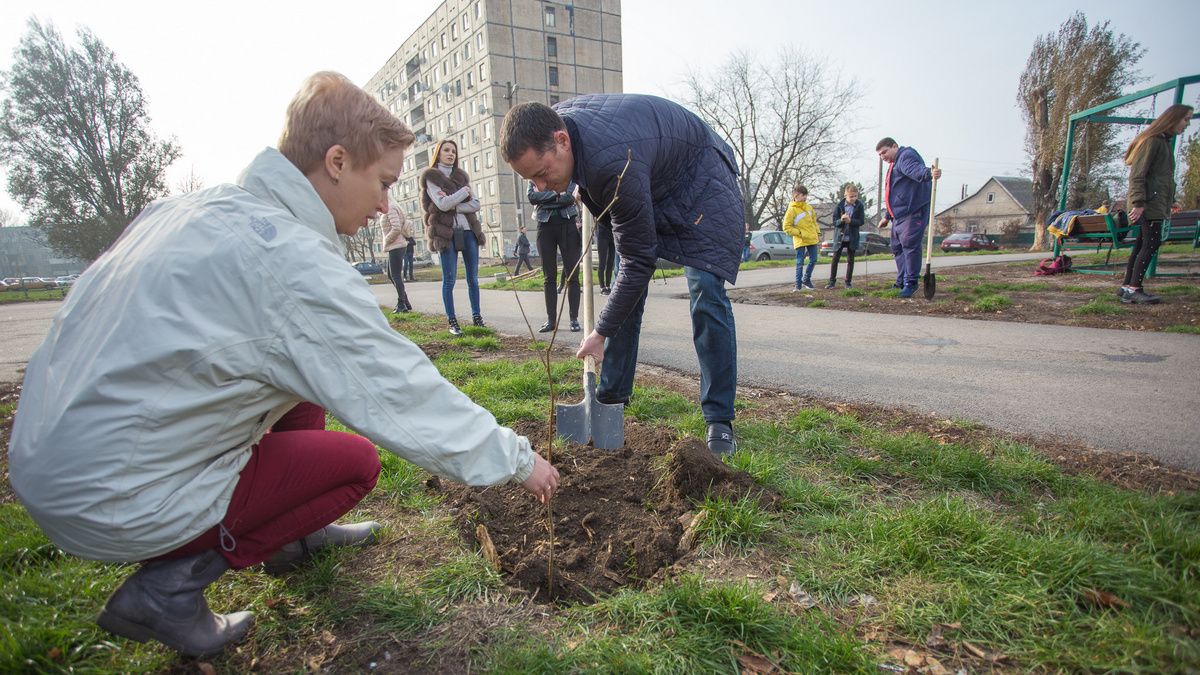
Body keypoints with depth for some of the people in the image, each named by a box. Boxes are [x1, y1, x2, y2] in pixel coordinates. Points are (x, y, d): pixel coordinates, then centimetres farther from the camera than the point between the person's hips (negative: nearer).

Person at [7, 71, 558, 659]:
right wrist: (516, 460, -11)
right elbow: (405, 398, -23)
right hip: (117, 502, -8)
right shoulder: (295, 262, -25)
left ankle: (293, 534, 23)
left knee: (303, 373, 13)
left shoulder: (192, 207, 2)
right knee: (355, 461, 1)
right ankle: (170, 583, 0)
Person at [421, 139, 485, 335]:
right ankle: (452, 322, 1)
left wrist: (454, 205, -9)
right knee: (449, 280, -4)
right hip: (446, 232, -4)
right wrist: (465, 191, -4)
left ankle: (477, 317, 11)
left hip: (468, 231, 4)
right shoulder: (431, 177, 4)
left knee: (473, 278, 4)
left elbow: (476, 205, 5)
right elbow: (442, 204, -11)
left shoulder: (462, 176, 17)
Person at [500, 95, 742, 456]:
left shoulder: (613, 163, -41)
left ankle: (719, 421, -10)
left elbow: (639, 260, -34)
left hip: (702, 184, -8)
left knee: (706, 295, -20)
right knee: (626, 292, 1)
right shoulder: (554, 121, -16)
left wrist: (600, 332, -27)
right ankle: (611, 398, 11)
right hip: (653, 186, 8)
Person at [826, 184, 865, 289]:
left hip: (852, 237, 1)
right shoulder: (839, 206, -5)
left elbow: (861, 221, -7)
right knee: (835, 259, 2)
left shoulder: (859, 206, -3)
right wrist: (841, 220, -27)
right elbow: (834, 222, -6)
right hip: (840, 236, -1)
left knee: (850, 260, 7)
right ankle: (832, 280, 12)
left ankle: (848, 281, 15)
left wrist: (850, 221, -22)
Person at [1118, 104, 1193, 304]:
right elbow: (1137, 174, -15)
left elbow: (1166, 176, 26)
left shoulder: (1164, 141, 23)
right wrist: (1138, 202, -22)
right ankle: (1134, 289, -14)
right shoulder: (1152, 140, -7)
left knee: (1141, 245, 6)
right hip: (1149, 203, -10)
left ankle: (1127, 287, 8)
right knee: (1151, 244, -13)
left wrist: (1170, 201, 22)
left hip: (1157, 203, 10)